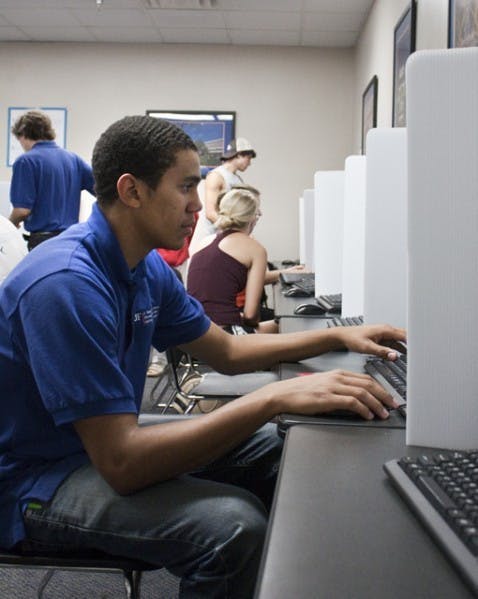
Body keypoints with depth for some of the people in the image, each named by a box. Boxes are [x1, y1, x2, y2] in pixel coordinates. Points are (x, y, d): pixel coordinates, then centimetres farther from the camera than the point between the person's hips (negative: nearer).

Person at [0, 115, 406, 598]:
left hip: (108, 438, 9)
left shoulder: (149, 268, 1)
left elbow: (227, 352, 14)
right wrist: (275, 398, -35)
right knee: (233, 524, -29)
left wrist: (339, 336, 5)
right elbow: (121, 463, -32)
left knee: (263, 446, 10)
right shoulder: (67, 283, -28)